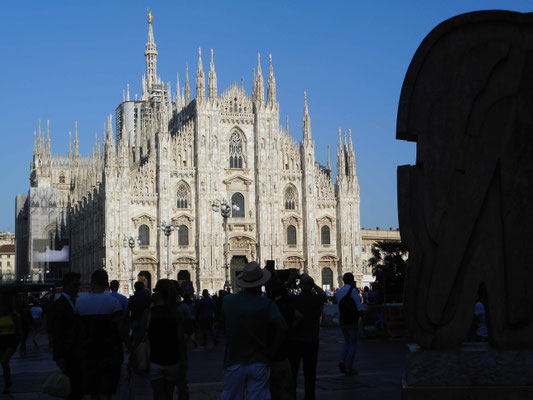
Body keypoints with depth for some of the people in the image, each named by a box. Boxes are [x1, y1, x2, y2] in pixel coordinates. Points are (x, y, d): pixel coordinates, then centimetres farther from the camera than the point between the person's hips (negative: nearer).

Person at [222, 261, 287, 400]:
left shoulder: (227, 301, -1)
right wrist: (271, 351, -9)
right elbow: (282, 328, -20)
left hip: (233, 363, 1)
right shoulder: (266, 304, -8)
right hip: (258, 364, -1)